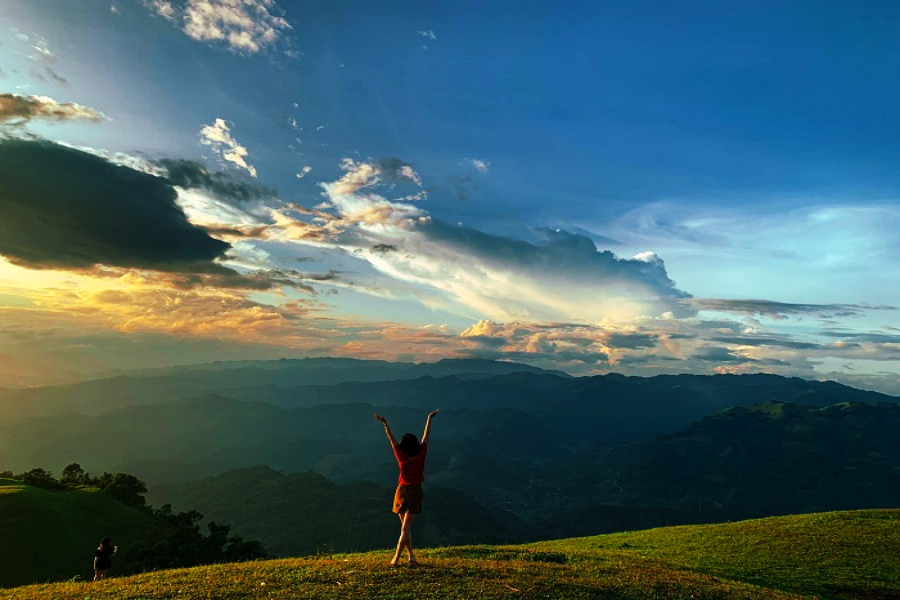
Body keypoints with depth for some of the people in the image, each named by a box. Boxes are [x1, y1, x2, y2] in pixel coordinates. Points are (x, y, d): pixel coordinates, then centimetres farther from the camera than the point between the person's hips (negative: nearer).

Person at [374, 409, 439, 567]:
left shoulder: (401, 458, -12)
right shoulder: (421, 456, -11)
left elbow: (392, 440, -6)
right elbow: (426, 437, -3)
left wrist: (385, 424, 0)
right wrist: (429, 419, 5)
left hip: (402, 492, 0)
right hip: (415, 493, 0)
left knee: (405, 527, 15)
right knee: (406, 528, 2)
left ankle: (411, 556, 10)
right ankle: (396, 558, -1)